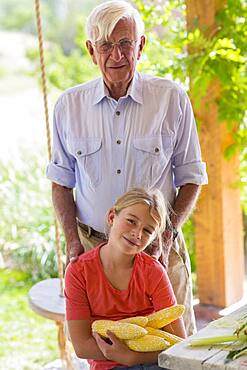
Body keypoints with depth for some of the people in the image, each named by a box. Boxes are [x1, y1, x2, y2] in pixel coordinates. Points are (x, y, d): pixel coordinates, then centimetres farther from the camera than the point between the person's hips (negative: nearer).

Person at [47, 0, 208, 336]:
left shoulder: (172, 99, -2)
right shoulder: (69, 105, 3)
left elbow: (191, 178, 3)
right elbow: (61, 181, 11)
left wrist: (168, 232, -9)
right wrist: (73, 241, 0)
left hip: (159, 248, -1)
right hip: (92, 246, 1)